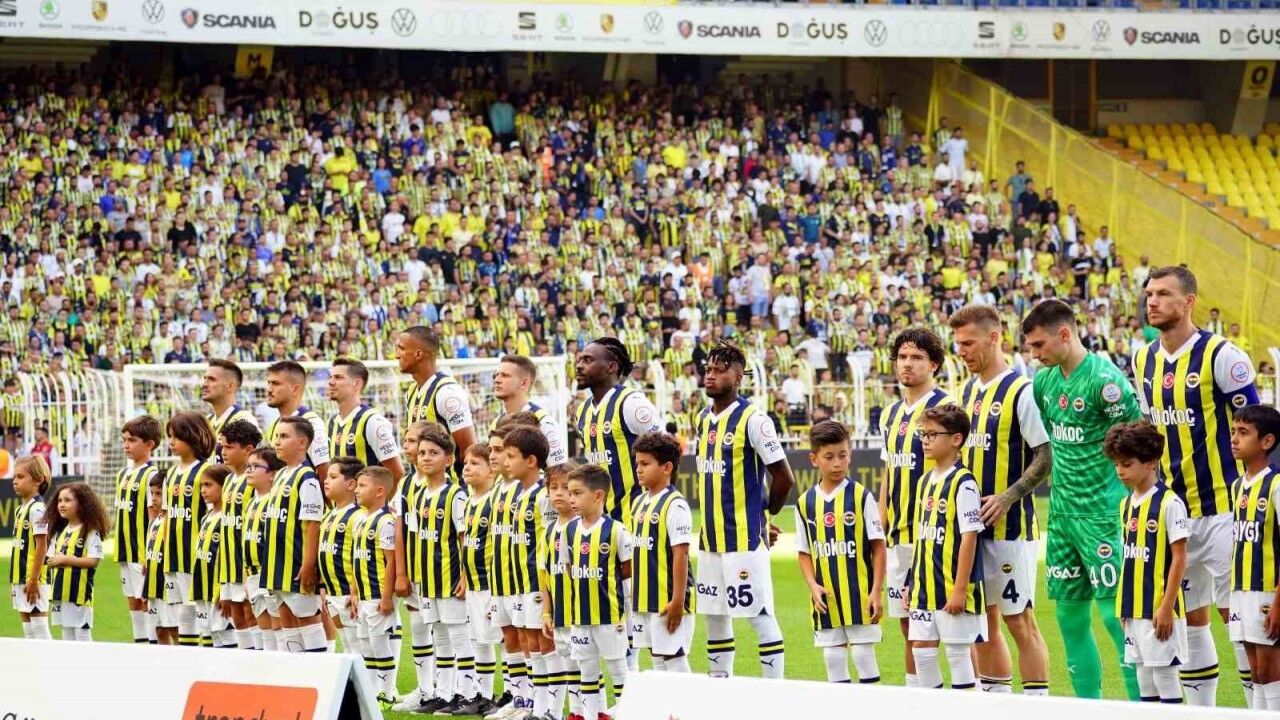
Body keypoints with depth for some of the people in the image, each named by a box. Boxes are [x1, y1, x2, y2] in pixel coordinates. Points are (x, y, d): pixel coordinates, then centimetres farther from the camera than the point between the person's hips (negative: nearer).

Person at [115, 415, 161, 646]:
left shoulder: (152, 475, -12)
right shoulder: (123, 474, 13)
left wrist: (151, 552, -16)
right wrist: (120, 549, 15)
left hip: (145, 551, -8)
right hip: (127, 552, 8)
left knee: (147, 601, -6)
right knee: (133, 601, 12)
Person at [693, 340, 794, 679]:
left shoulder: (752, 420, -12)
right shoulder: (703, 420, 13)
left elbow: (784, 478, -11)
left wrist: (766, 512, 2)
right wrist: (712, 517, 14)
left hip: (745, 537, -8)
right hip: (711, 537, 8)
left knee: (761, 617, -5)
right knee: (714, 618, 12)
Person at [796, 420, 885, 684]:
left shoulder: (861, 496, -5)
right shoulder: (806, 503, 4)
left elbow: (878, 545, -4)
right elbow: (804, 552, 10)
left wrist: (876, 591, -10)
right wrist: (813, 585, -6)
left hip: (860, 595, -3)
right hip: (826, 598, 3)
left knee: (863, 655, 0)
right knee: (832, 659, 8)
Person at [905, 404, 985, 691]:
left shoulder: (963, 483, -13)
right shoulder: (926, 481, 12)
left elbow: (969, 537, -16)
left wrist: (960, 589, -18)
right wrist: (912, 583, 15)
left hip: (953, 587, -8)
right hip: (925, 586, 8)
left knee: (958, 651, -2)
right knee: (920, 647, 9)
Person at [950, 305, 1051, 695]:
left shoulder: (1021, 391, -11)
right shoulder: (968, 391, 13)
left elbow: (1046, 457, -14)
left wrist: (1007, 498, -21)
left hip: (1010, 527, -7)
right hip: (972, 526, 8)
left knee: (1019, 619, -5)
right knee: (983, 619, 10)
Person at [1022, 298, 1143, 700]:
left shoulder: (1103, 380, -15)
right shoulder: (1044, 380, 8)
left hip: (1102, 514, -8)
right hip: (1062, 513, 8)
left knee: (1115, 613, -8)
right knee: (1069, 614, 9)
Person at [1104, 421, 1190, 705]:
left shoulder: (1169, 503, -11)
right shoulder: (1126, 505, 11)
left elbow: (1179, 559, -12)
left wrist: (1166, 607, -15)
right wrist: (1124, 606, 13)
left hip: (1159, 609, -7)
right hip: (1135, 608, 7)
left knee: (1165, 675, -4)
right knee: (1144, 679, 11)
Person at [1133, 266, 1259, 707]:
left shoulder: (1220, 356, -10)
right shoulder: (1144, 362, 9)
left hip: (1223, 507, -6)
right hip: (1173, 512, 6)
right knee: (1189, 616, 10)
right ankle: (1201, 710, 17)